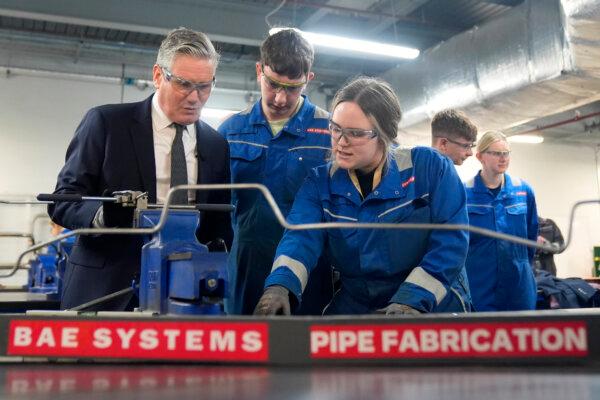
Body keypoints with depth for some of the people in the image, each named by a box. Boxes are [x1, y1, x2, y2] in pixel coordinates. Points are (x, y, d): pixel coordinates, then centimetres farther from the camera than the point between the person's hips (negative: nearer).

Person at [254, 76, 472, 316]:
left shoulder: (430, 167, -4)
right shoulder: (320, 182, 3)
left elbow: (451, 237, -9)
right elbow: (302, 235, -12)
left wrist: (413, 302, -19)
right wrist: (280, 285, -32)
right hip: (354, 309, 3)